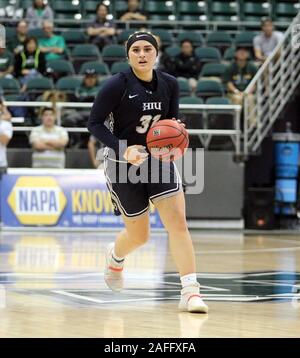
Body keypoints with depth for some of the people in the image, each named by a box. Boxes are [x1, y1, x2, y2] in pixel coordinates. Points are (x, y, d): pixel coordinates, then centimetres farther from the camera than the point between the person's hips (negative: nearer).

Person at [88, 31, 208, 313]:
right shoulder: (116, 85, -15)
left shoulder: (169, 84, -2)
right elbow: (94, 123, -11)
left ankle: (190, 292, -17)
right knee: (139, 235, 7)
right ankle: (115, 256, 45)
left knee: (177, 221, -15)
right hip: (124, 163, -3)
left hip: (158, 159, 3)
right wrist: (123, 149, -24)